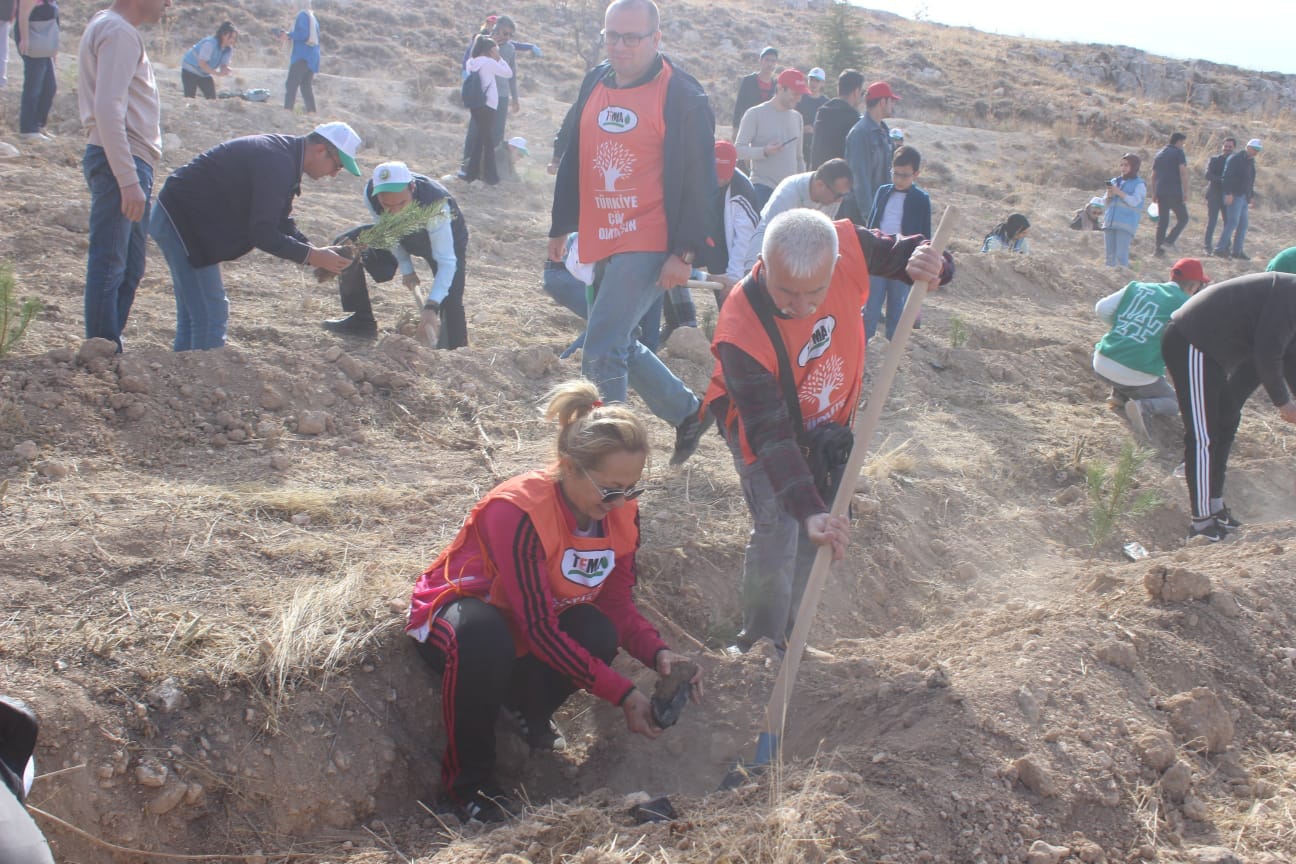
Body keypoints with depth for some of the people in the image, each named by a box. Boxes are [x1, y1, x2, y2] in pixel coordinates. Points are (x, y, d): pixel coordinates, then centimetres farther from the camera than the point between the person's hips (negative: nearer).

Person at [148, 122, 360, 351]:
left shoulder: (284, 153, 10)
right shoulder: (277, 162, -23)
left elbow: (280, 222, 14)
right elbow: (263, 233, -25)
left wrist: (315, 250, 1)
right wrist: (312, 256, -19)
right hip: (181, 221, -11)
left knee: (193, 315, 17)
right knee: (211, 316, -9)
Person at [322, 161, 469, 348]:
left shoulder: (435, 205, -45)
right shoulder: (370, 193, -31)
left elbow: (446, 262, -43)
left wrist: (431, 308, -53)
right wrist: (406, 268, -11)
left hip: (445, 238, -5)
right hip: (404, 233, 5)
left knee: (450, 301, -25)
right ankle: (361, 320, 6)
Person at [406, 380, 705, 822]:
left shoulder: (621, 512, -13)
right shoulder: (517, 511, -34)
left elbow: (618, 604, -7)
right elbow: (538, 629, -35)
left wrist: (659, 654, -28)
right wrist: (622, 694, -35)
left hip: (534, 624, 6)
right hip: (455, 605, -6)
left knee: (598, 634, -27)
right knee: (484, 636, -42)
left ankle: (528, 707, 6)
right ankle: (468, 781, -19)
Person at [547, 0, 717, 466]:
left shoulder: (682, 95, -10)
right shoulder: (596, 82, 10)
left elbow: (699, 179, -11)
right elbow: (572, 158, 18)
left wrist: (685, 252, -16)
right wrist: (561, 227, 19)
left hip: (650, 246, -8)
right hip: (602, 243, 8)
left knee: (600, 353, -15)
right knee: (619, 347, 17)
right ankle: (688, 412, 36)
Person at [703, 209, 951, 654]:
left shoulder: (848, 245, -31)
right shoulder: (741, 332, -40)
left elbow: (901, 252, -10)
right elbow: (771, 436, -39)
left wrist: (926, 262, -35)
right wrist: (809, 510, -48)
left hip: (831, 420, 5)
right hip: (761, 422, -5)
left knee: (812, 540, 12)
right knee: (777, 530, -17)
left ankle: (784, 635, 32)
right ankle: (759, 643, 6)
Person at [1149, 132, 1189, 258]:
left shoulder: (1159, 154, 18)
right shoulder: (1178, 153, -3)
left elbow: (1153, 175, 20)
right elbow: (1183, 172, -12)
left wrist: (1154, 194, 24)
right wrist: (1185, 191, -11)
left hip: (1160, 192, 7)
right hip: (1174, 192, -6)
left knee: (1162, 221, 9)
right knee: (1183, 218, 3)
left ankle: (1159, 250, 5)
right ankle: (1168, 241, -13)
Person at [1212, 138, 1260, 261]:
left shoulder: (1251, 161, 17)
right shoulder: (1235, 159, -10)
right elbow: (1227, 177, -17)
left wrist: (1250, 196, 19)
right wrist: (1228, 193, -24)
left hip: (1244, 197, 9)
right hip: (1234, 196, -9)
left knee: (1243, 224, 7)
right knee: (1233, 222, -14)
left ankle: (1237, 251, 12)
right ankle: (1220, 249, -12)